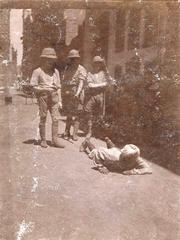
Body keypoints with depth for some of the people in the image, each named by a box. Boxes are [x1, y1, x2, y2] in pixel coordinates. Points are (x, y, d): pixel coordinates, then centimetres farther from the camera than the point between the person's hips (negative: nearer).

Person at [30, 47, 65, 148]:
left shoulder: (55, 71, 13)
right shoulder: (38, 71, 0)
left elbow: (58, 87, 14)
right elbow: (33, 86, -4)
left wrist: (60, 100, 9)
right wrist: (45, 89, -14)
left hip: (54, 97, 4)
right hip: (43, 97, -3)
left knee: (56, 118, -3)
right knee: (43, 119, 3)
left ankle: (55, 140, 4)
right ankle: (43, 140, 14)